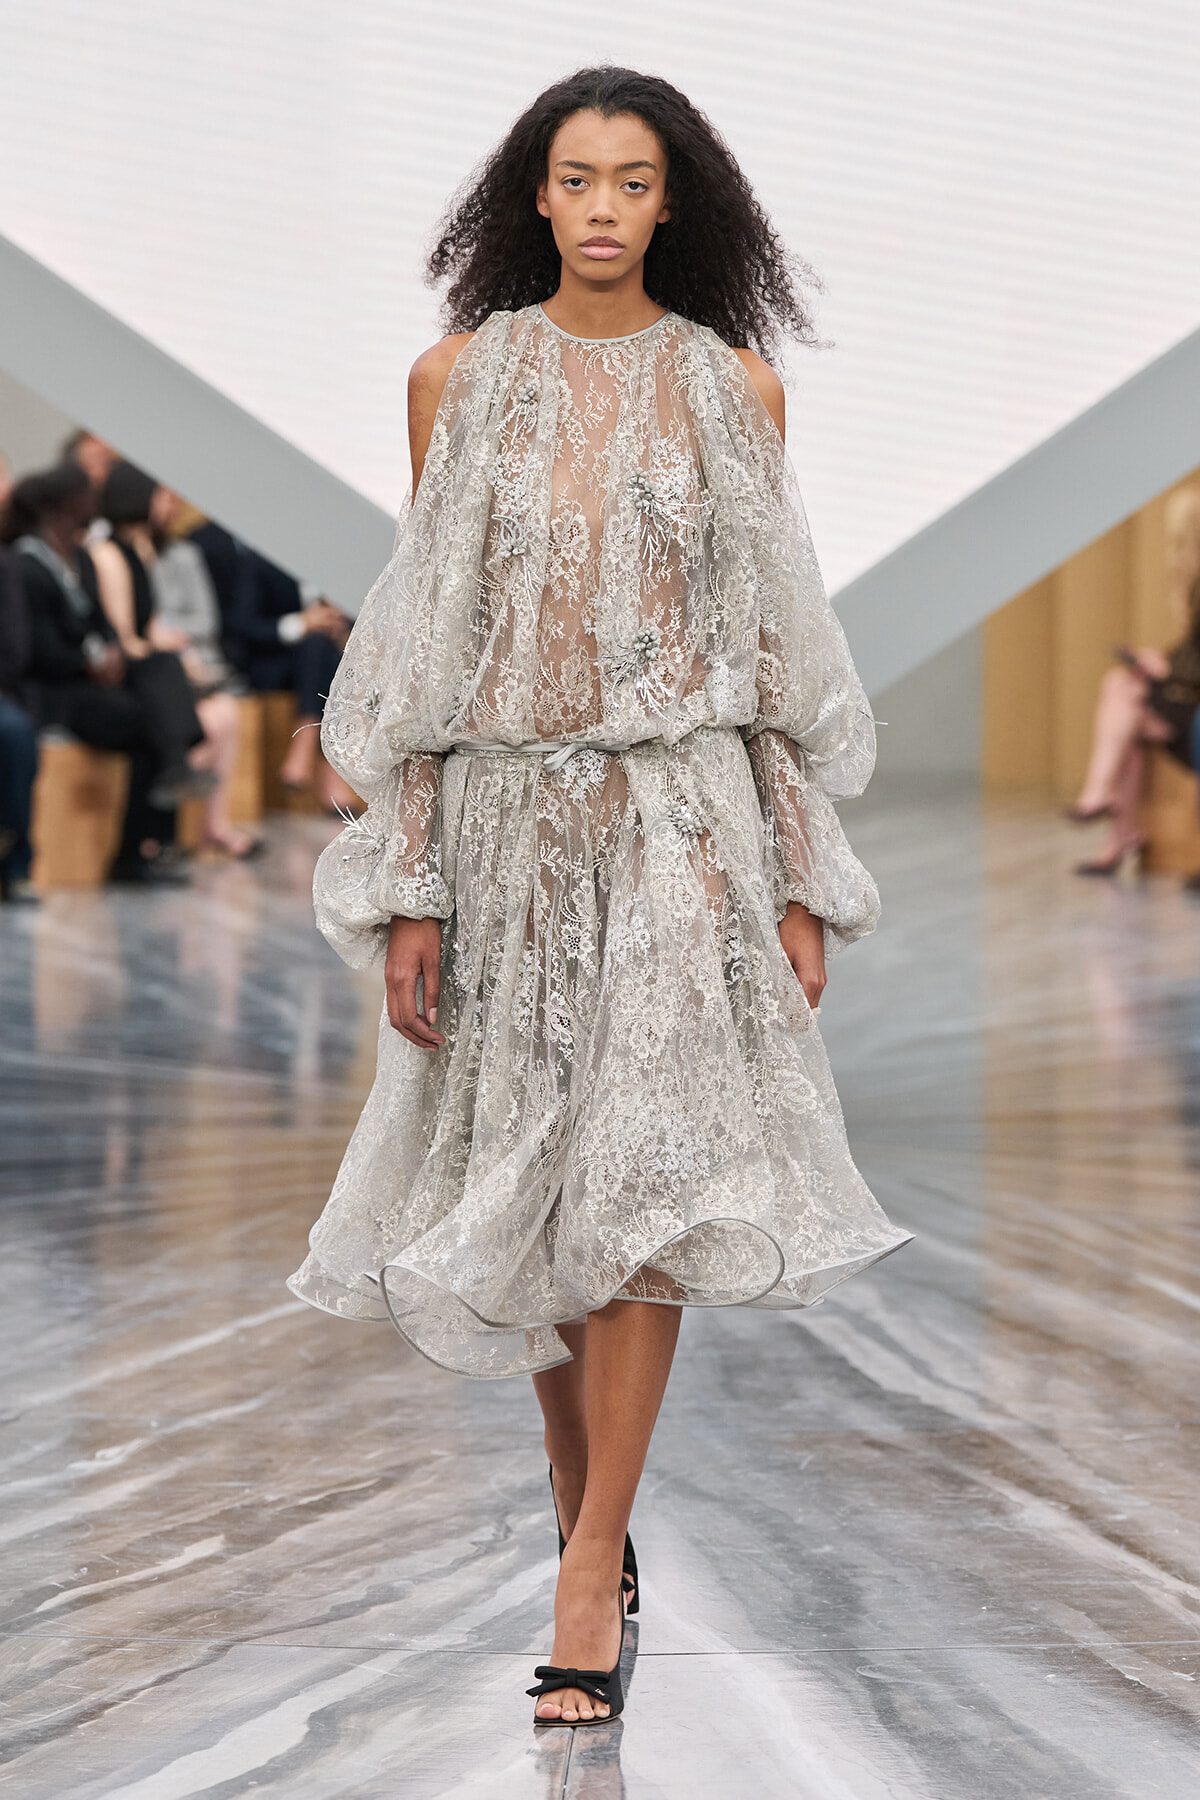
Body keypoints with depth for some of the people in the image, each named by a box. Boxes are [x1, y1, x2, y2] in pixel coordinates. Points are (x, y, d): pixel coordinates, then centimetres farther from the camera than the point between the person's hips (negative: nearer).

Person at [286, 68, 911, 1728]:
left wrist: (800, 880, 1)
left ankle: (590, 1575, -6)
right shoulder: (459, 375, 4)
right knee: (535, 1178, 8)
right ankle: (588, 1503, 26)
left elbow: (778, 646, 5)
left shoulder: (733, 382, 4)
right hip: (505, 813, 1)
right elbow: (420, 642, 3)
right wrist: (407, 885, -2)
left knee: (640, 1184, -10)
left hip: (681, 815, -1)